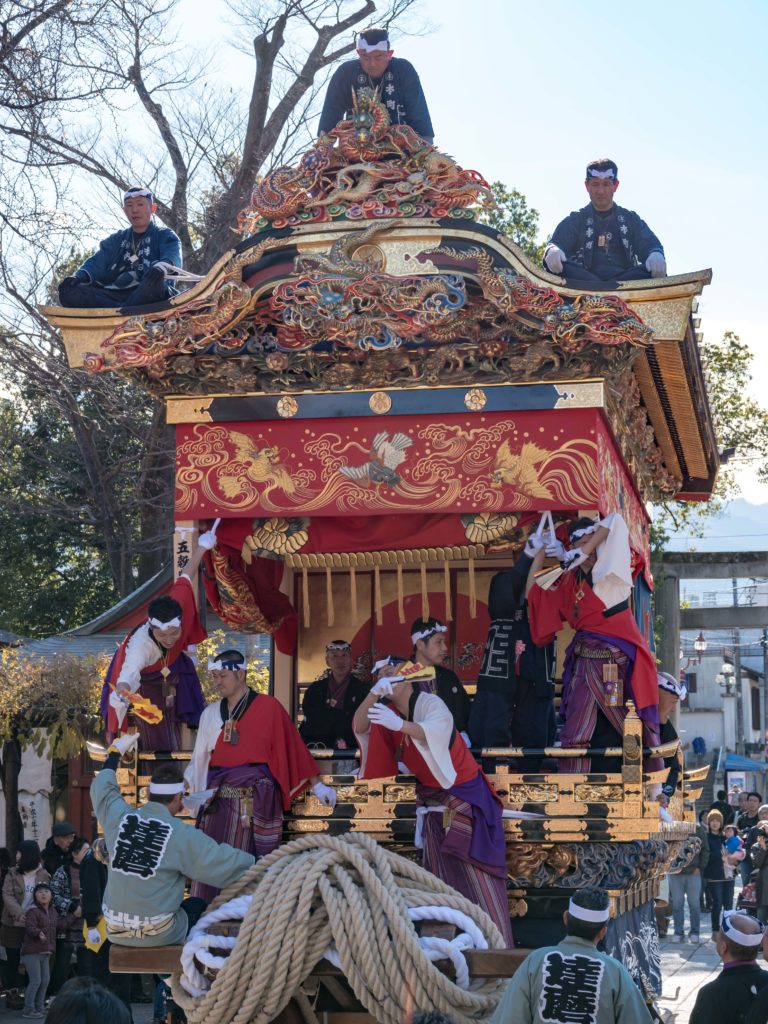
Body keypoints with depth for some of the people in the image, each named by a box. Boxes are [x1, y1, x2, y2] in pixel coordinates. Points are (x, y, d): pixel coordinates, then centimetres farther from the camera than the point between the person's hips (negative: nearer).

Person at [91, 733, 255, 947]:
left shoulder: (119, 818, -2)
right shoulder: (182, 835, -13)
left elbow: (102, 788, 19)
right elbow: (224, 862, -7)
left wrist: (116, 752, 35)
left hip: (115, 932, 4)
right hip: (158, 936, -4)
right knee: (197, 906, 24)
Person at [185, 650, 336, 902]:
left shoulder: (268, 707, -1)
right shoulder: (211, 713, 12)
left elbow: (293, 746, -1)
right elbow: (200, 758, 17)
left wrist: (316, 784, 0)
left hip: (257, 800, -4)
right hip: (218, 800, 4)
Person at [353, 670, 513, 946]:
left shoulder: (431, 704, -18)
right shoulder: (388, 711, 1)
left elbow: (436, 732, -38)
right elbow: (359, 727, -15)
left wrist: (400, 724, -55)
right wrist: (373, 694, -33)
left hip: (464, 796, -6)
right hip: (431, 799, 6)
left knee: (474, 874, -8)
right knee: (441, 877, 7)